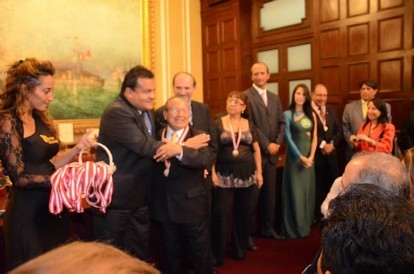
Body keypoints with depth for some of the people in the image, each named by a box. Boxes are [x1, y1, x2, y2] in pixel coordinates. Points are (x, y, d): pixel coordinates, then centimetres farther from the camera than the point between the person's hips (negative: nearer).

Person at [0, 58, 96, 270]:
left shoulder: (41, 119, 10)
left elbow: (51, 163, 3)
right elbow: (19, 177, -17)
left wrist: (78, 147, -12)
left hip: (53, 208, 7)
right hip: (28, 212, -7)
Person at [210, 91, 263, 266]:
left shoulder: (249, 125, 8)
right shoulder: (218, 124, 0)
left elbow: (256, 149, 10)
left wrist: (259, 172, 5)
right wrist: (213, 173, -10)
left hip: (247, 175, 3)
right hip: (225, 175, -3)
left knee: (245, 213, 10)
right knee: (220, 213, -4)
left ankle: (239, 249, 29)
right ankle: (217, 254, 11)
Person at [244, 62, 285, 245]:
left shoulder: (275, 98, 15)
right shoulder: (245, 96, -6)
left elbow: (281, 123, 13)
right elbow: (249, 125, -13)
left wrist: (277, 143, -3)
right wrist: (266, 145, -13)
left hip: (272, 153, 6)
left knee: (270, 193, 12)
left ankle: (267, 228, 27)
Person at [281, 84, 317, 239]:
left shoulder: (311, 114, 9)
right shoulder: (288, 114, -4)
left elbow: (314, 138, 5)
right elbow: (288, 138, -10)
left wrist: (311, 156, -8)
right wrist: (300, 156, -14)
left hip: (309, 156, 5)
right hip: (295, 156, -4)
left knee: (308, 191, 9)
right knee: (295, 191, -1)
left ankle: (305, 225, 22)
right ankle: (294, 228, 9)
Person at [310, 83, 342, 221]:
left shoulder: (332, 111, 15)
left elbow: (338, 131, 10)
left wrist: (331, 144, -7)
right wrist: (322, 145, -16)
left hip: (331, 154, 6)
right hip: (316, 155, -6)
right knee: (317, 187, 4)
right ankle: (318, 215, 17)